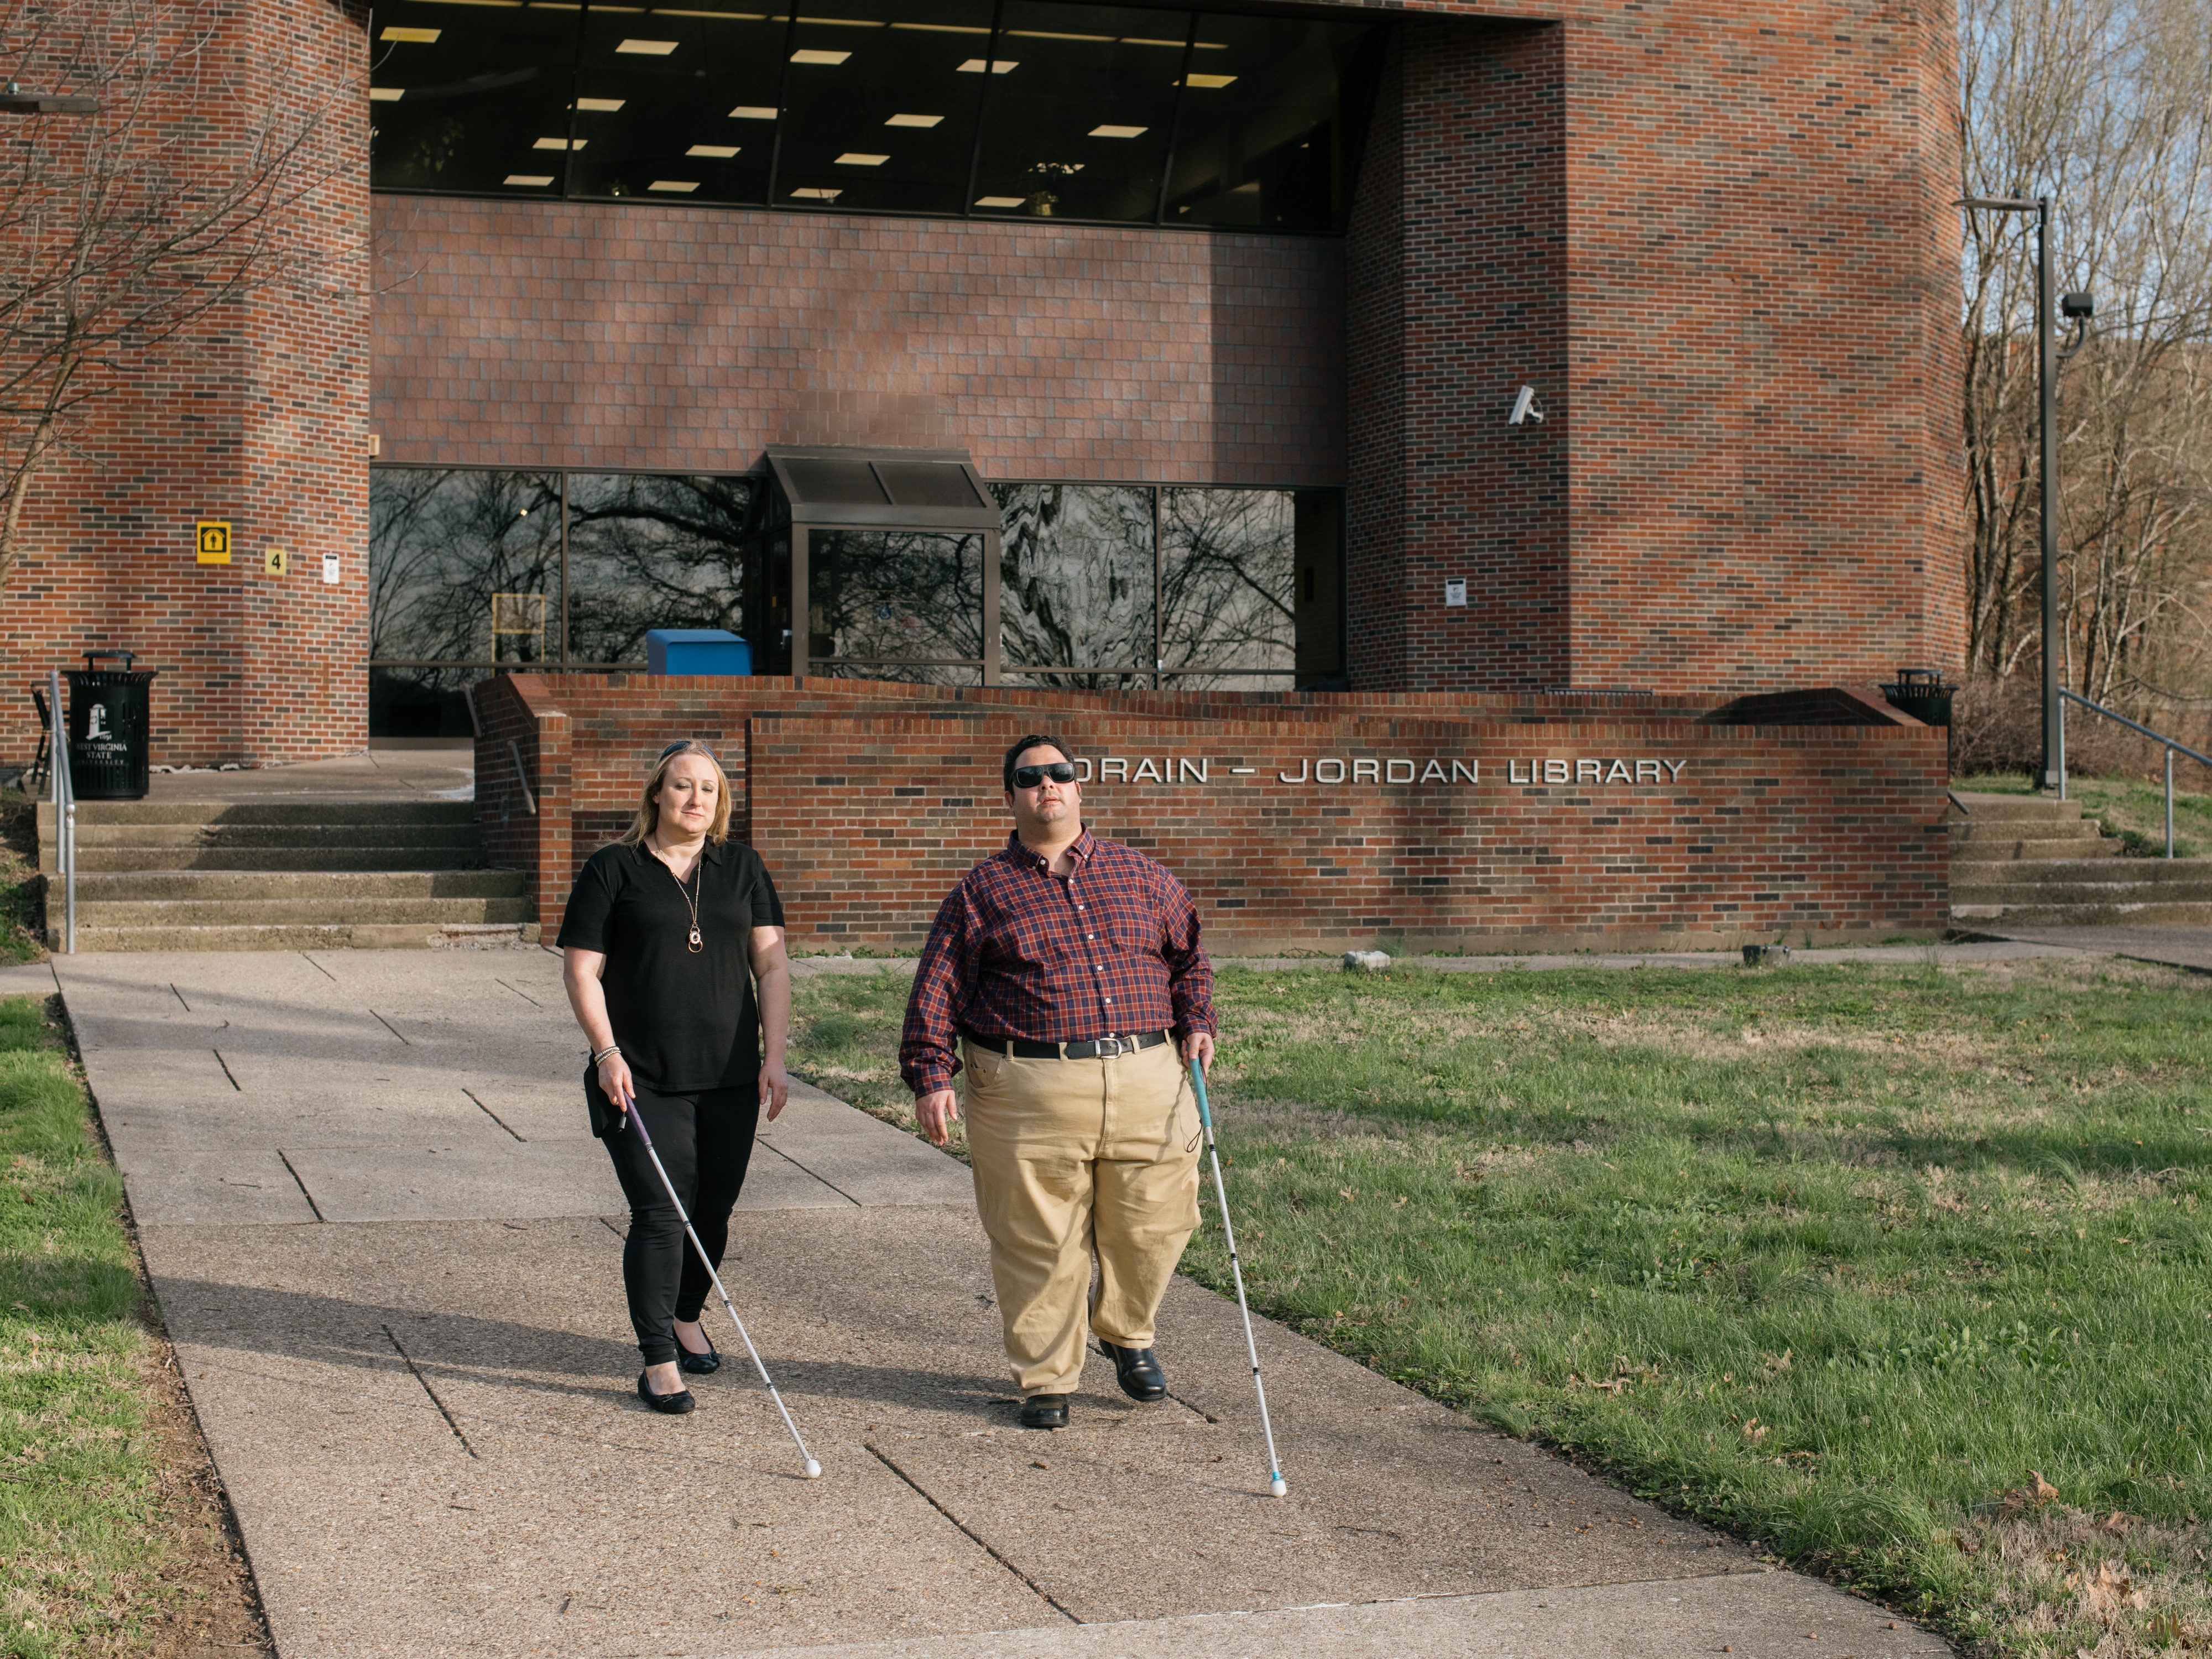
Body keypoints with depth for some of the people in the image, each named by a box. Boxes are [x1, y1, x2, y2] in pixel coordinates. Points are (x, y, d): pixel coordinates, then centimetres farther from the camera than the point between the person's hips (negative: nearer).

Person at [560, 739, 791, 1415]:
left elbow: (771, 964, 9)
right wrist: (607, 1053, -12)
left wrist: (775, 1056, 1)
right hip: (643, 1080, -3)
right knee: (660, 1213, -9)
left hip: (729, 1077, 4)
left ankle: (685, 1317, 34)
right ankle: (659, 1361, -2)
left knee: (713, 1209, 10)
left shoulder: (742, 867, 10)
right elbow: (582, 970, -1)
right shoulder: (613, 869, 0)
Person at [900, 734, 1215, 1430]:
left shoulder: (1139, 875, 15)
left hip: (1148, 1082, 2)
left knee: (1152, 1225, 5)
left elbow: (1189, 955, 23)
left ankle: (1126, 1333, 33)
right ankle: (1046, 1378, 16)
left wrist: (1196, 1022, 8)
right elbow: (936, 988, 4)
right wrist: (930, 1075, -5)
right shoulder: (982, 890, 7)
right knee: (1039, 1243, 0)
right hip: (1031, 1092, -2)